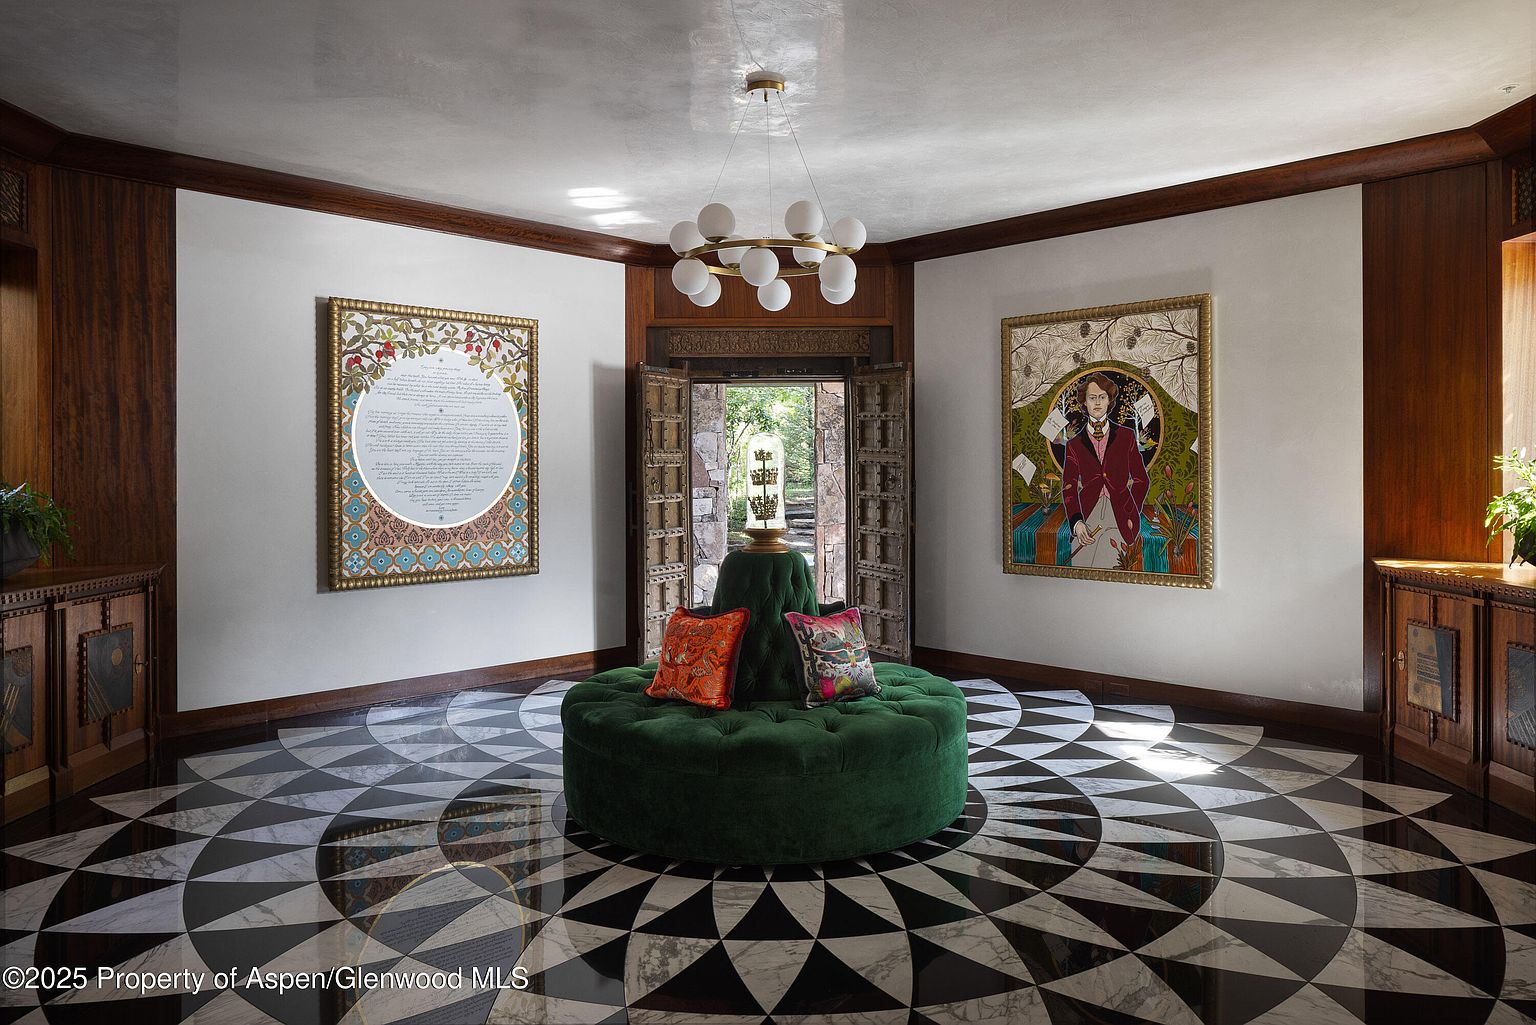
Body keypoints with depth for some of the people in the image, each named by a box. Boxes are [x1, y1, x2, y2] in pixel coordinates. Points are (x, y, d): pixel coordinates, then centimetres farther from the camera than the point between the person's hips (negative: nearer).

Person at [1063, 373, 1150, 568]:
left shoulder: (1126, 436, 12)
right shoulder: (1074, 444, 12)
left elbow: (1141, 480, 16)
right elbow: (1069, 488, 4)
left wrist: (1131, 515, 4)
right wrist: (1076, 523, -12)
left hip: (1120, 520, 0)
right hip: (1087, 518, 1)